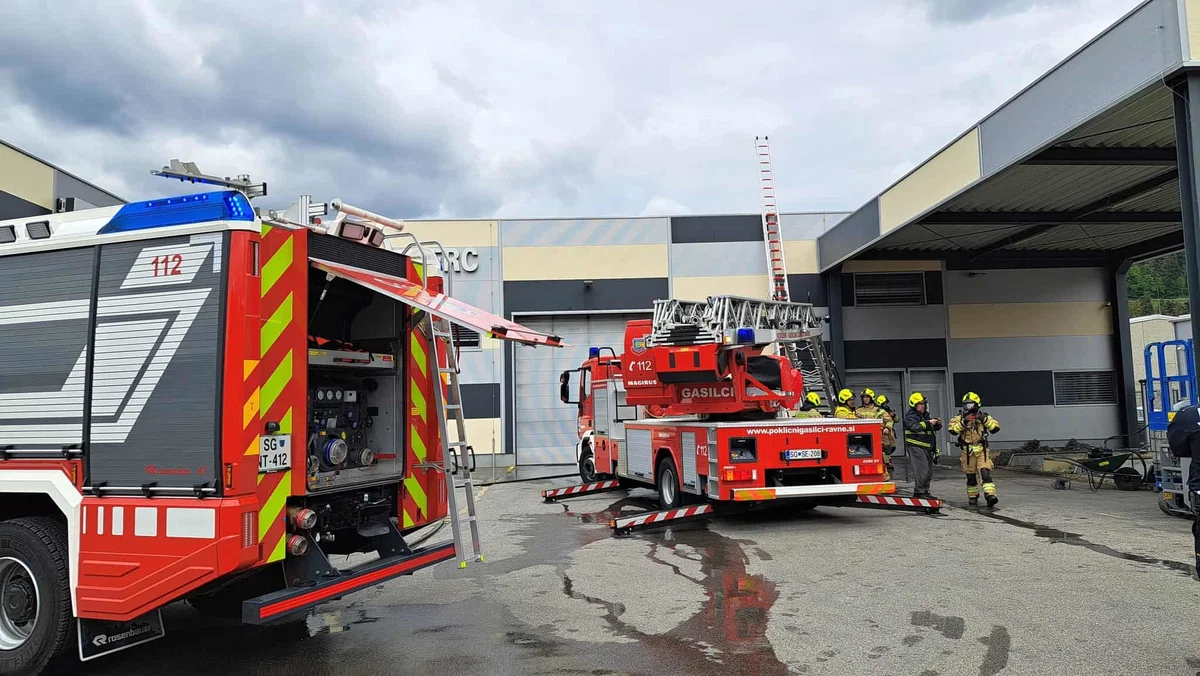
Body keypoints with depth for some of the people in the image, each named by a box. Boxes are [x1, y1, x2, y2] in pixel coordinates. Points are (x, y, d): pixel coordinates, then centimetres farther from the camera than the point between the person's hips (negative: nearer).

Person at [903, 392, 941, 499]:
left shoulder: (925, 415, 19)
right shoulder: (910, 416, -7)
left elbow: (935, 428, 24)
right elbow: (915, 427, -25)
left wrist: (938, 423, 3)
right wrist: (928, 423, -28)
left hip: (927, 448, 9)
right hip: (916, 447, -9)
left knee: (929, 472, 11)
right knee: (922, 470, -15)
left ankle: (925, 491, 18)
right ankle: (919, 492, -12)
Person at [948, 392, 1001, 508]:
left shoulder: (983, 416, 5)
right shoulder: (960, 417, 3)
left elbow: (996, 428, -6)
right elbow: (952, 429, -12)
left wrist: (984, 419, -17)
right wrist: (963, 422, -23)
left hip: (982, 450, -1)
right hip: (967, 451, 1)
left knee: (985, 472, -17)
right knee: (970, 476, 9)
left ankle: (990, 495, -23)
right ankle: (973, 496, 24)